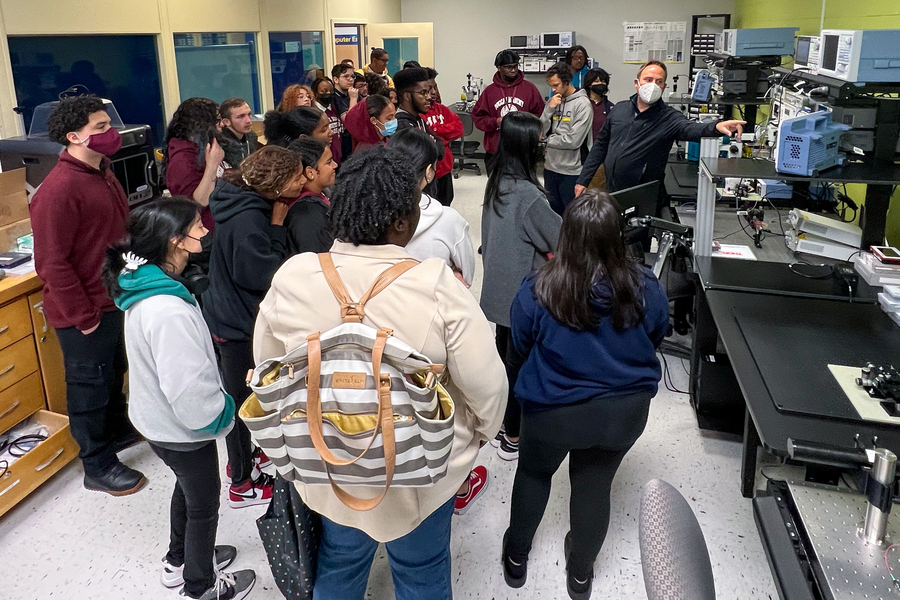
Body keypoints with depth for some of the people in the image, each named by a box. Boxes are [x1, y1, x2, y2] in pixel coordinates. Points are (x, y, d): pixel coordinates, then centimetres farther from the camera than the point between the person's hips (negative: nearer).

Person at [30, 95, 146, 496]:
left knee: (113, 372, 26)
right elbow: (52, 263, -24)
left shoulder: (102, 174, 6)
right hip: (84, 312, -9)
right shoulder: (59, 189, -24)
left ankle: (117, 429, 48)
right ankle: (98, 466, 22)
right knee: (89, 384, 7)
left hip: (113, 298, 9)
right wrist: (83, 315, -19)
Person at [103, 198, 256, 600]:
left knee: (188, 488, 30)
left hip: (156, 417, 9)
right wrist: (222, 411, -15)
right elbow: (189, 389, -34)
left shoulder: (144, 285, -5)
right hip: (181, 429, -9)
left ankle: (179, 560, 53)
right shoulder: (168, 311, -37)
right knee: (204, 506, 15)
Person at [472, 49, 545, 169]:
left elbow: (540, 114, 6)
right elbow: (477, 117, 6)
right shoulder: (489, 91, 5)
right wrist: (495, 122, -11)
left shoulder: (529, 88, 3)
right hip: (495, 152, 1)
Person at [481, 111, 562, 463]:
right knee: (520, 362, 5)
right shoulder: (528, 195, -25)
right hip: (522, 292, -8)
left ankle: (500, 424, 37)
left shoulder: (495, 183, 1)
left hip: (498, 286, 9)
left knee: (503, 354, 21)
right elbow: (561, 239, -16)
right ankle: (512, 439, 19)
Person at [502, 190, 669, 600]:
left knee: (534, 474, 25)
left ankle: (516, 558, 45)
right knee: (594, 486, 22)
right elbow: (656, 338, 3)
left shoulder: (537, 292, -25)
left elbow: (520, 346, -6)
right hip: (624, 410, 2)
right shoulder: (645, 288, -18)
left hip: (553, 410, -2)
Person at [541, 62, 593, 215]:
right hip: (550, 168, 6)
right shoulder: (552, 102, 7)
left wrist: (548, 140, -5)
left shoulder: (582, 104, -11)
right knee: (554, 212, 17)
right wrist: (549, 109, -9)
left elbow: (573, 141, -18)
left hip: (571, 171, -6)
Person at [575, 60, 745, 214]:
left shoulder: (668, 118, -6)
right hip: (610, 196, 4)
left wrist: (717, 127, -48)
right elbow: (600, 145, 13)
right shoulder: (619, 109, 7)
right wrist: (583, 180, 11)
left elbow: (691, 129, -26)